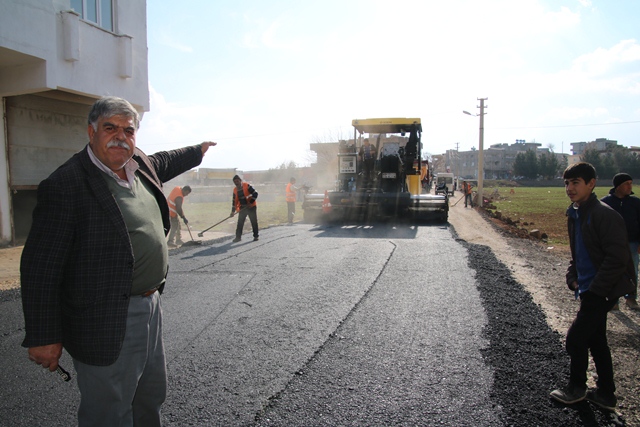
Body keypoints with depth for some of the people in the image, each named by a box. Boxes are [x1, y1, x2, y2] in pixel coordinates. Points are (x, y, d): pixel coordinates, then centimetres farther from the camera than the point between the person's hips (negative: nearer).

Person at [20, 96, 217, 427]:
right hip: (107, 323, -8)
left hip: (151, 307, 8)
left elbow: (165, 162, 31)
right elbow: (39, 268, -17)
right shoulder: (65, 185, -18)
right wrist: (43, 337, -15)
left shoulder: (140, 166, 5)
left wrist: (198, 151, 47)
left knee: (151, 397, 24)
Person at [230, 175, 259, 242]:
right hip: (242, 208, 5)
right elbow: (234, 201, 12)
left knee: (254, 222, 4)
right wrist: (233, 211, 8)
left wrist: (251, 203, -19)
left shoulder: (247, 186, -12)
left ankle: (256, 236, 15)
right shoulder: (235, 190, 6)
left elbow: (255, 194, -14)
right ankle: (238, 237, 8)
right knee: (240, 223, 1)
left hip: (251, 207, -5)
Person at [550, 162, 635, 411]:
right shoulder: (575, 214, 8)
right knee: (596, 340, 17)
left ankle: (576, 389, 21)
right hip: (589, 289, 9)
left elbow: (617, 259, -23)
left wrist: (594, 290, -20)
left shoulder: (604, 215, -20)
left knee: (575, 339, -1)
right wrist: (572, 277, 6)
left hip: (601, 292, -9)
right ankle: (605, 394, 31)